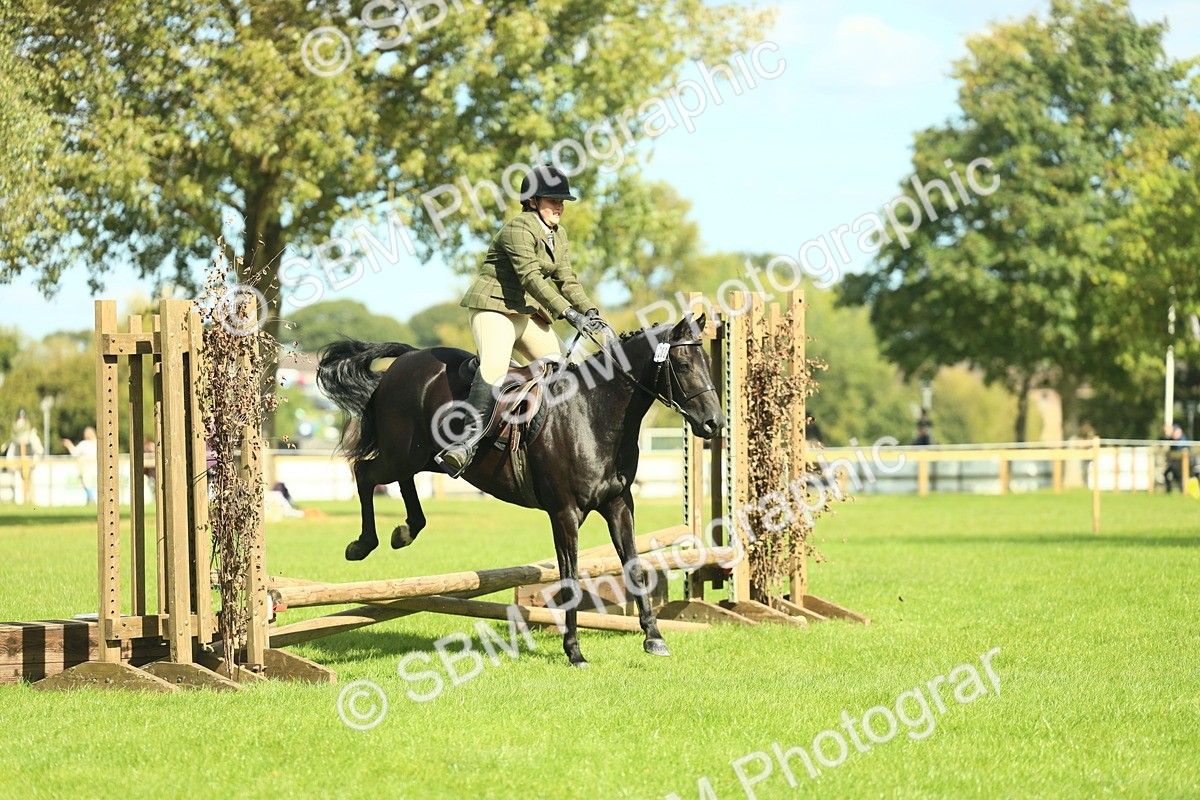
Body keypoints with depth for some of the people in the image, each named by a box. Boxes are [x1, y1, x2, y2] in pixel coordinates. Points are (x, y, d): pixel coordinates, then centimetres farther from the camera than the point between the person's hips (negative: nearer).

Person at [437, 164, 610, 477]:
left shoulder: (558, 235, 13)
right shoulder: (518, 230, -15)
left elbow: (566, 280, 12)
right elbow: (531, 277, -26)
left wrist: (589, 311, -6)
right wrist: (569, 313, -32)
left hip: (530, 314, 9)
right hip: (495, 308, -9)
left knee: (561, 366, 1)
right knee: (494, 367, -29)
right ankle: (470, 438, -36)